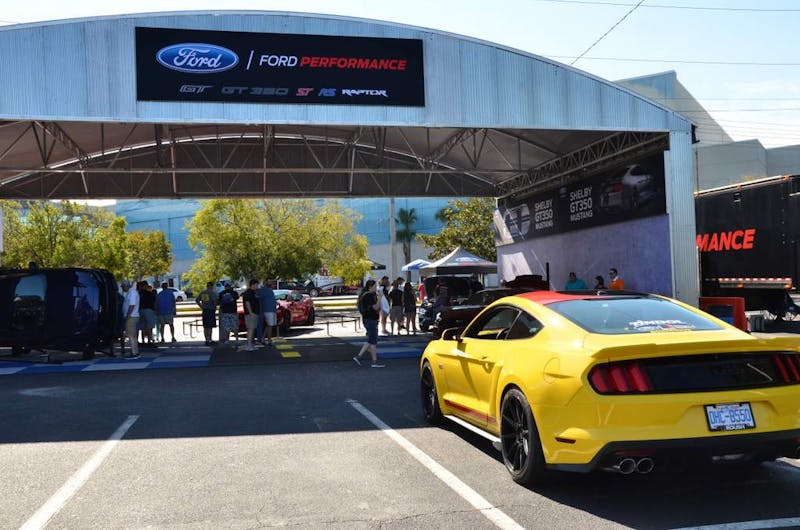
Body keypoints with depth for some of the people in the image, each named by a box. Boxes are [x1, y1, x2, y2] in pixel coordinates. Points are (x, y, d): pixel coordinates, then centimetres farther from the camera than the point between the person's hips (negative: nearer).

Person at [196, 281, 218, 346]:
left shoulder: (202, 293, 10)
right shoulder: (212, 293, -10)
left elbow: (197, 300, 13)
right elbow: (215, 301, -22)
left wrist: (202, 307, 12)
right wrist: (215, 308, -8)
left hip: (204, 311, 6)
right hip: (211, 310, -6)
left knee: (205, 327, 10)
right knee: (210, 326, -3)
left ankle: (207, 340, 15)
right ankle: (209, 340, -5)